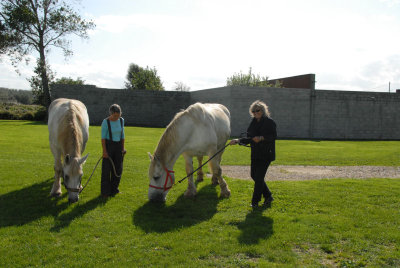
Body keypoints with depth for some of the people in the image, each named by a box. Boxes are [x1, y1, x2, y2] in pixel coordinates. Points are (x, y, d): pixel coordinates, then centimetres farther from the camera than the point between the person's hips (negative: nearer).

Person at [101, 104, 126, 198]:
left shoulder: (121, 120, 1)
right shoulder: (105, 122, -14)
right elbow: (103, 137, -12)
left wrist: (123, 148, 6)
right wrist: (104, 151, -15)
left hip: (118, 145, 5)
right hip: (108, 145, -5)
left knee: (118, 168, 7)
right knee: (106, 168, -1)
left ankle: (114, 188, 22)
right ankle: (105, 191, 9)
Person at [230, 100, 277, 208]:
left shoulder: (269, 122, -8)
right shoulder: (254, 122, 12)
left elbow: (273, 136, -14)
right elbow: (250, 138, 15)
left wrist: (261, 138, -28)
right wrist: (238, 140, 3)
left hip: (266, 154, -8)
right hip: (255, 154, 8)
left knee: (259, 177, -7)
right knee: (254, 175, 10)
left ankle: (255, 201, 5)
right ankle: (268, 196, 27)